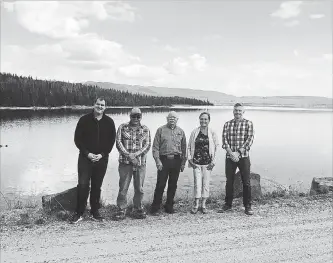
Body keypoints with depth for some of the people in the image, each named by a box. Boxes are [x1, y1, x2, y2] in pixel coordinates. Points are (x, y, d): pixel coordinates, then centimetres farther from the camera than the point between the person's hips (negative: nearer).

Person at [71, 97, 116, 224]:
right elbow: (77, 139, -1)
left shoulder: (109, 122, 4)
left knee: (97, 186, 8)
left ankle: (95, 211, 20)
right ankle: (79, 213, 6)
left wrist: (102, 154, -7)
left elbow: (111, 141, 4)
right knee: (83, 185, -5)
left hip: (102, 159, 2)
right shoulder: (84, 120, -1)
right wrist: (87, 153, -10)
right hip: (85, 158, -1)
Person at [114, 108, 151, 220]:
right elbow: (118, 143, -2)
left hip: (140, 163, 1)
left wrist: (136, 154, -13)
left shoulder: (145, 129, 9)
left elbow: (147, 145, 0)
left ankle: (138, 209, 22)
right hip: (125, 162, -1)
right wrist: (128, 155, -12)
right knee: (123, 187, -1)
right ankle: (122, 210, 12)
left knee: (139, 188, 8)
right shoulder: (122, 127, 6)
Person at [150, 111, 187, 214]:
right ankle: (155, 208, 6)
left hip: (176, 160, 3)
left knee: (173, 185, 8)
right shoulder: (161, 130, 3)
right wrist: (157, 160, -10)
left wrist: (183, 162, 9)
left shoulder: (181, 132, 11)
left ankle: (169, 207, 20)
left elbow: (183, 148, 14)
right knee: (160, 184, -4)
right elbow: (155, 147, -1)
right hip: (164, 159, -3)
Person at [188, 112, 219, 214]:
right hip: (196, 162, 0)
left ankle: (203, 205, 17)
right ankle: (196, 205, 9)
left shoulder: (212, 133, 2)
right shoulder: (194, 132, 4)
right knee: (197, 183, -2)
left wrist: (213, 161, -2)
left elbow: (216, 147, 4)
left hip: (207, 162, 0)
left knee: (206, 183, 5)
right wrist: (190, 159, -1)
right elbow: (189, 147, 8)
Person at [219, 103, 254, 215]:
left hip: (243, 156, -2)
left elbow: (250, 139, -7)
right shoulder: (227, 124, 8)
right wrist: (231, 153, -13)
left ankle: (247, 206, 14)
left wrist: (238, 153, -14)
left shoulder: (248, 123, 2)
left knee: (246, 182, 2)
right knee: (229, 181, 9)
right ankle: (228, 204, 22)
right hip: (229, 157, 2)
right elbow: (224, 139, 1)